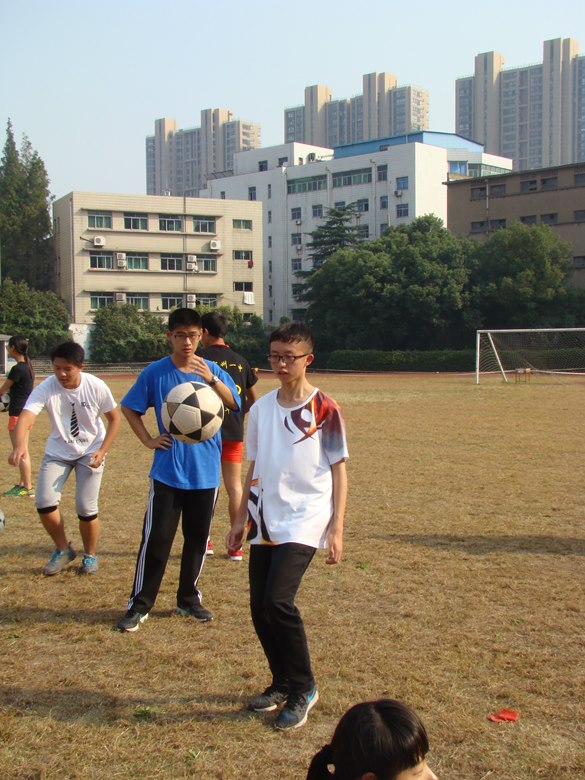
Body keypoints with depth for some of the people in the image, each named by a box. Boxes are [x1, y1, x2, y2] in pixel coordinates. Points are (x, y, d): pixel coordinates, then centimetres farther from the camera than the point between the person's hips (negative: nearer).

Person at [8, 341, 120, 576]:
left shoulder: (96, 387, -19)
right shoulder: (46, 388, -21)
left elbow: (114, 418, -5)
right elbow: (25, 417, -36)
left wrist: (102, 451, -15)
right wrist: (19, 446, -56)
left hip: (90, 452, -1)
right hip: (58, 451, 2)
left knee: (86, 508, -6)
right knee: (45, 502, -10)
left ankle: (90, 555, 22)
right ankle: (63, 550, 17)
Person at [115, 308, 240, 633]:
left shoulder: (212, 370, 0)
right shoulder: (155, 372, -2)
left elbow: (234, 403, -17)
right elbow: (130, 408, 9)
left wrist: (212, 379, -33)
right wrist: (148, 439, -2)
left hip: (206, 471, 2)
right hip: (167, 471, -2)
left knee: (197, 539, 11)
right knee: (156, 539, -4)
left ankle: (189, 599, 26)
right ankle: (139, 605, 6)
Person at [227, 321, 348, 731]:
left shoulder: (325, 409, -6)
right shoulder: (261, 408, 9)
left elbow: (339, 470, -4)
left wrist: (336, 528, -9)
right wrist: (241, 519, 14)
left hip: (304, 522, -6)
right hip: (265, 523, 6)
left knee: (278, 600, -17)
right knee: (260, 607, 5)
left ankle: (303, 689, 3)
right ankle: (283, 682, 27)